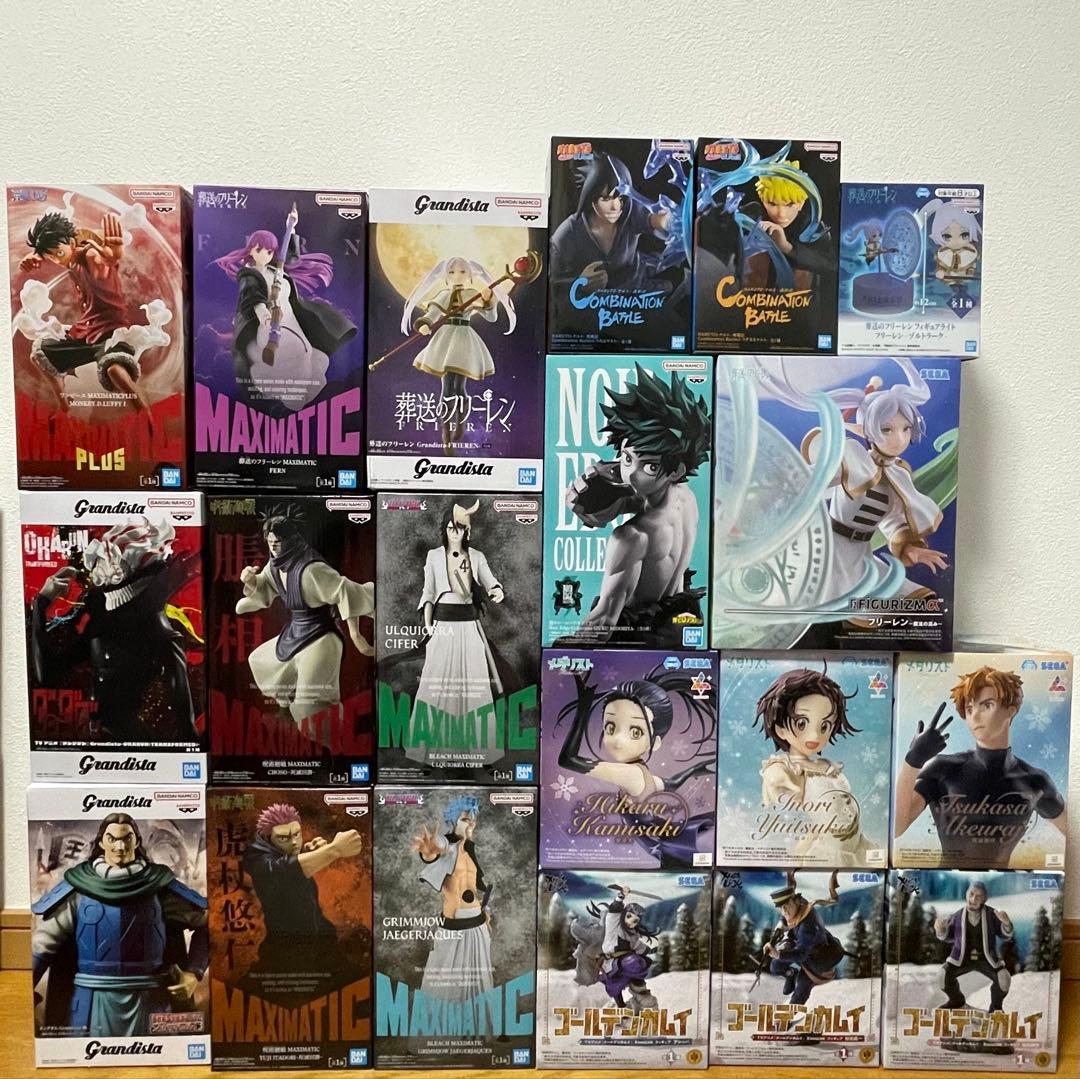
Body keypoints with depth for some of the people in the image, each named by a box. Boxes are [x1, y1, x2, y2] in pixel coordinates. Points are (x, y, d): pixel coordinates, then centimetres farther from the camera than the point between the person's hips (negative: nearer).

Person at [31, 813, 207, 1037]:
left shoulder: (159, 884, 0)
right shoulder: (78, 886, 0)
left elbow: (206, 920, 5)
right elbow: (41, 944, 0)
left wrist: (194, 974, -3)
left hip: (148, 1003, 0)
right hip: (94, 1005, 0)